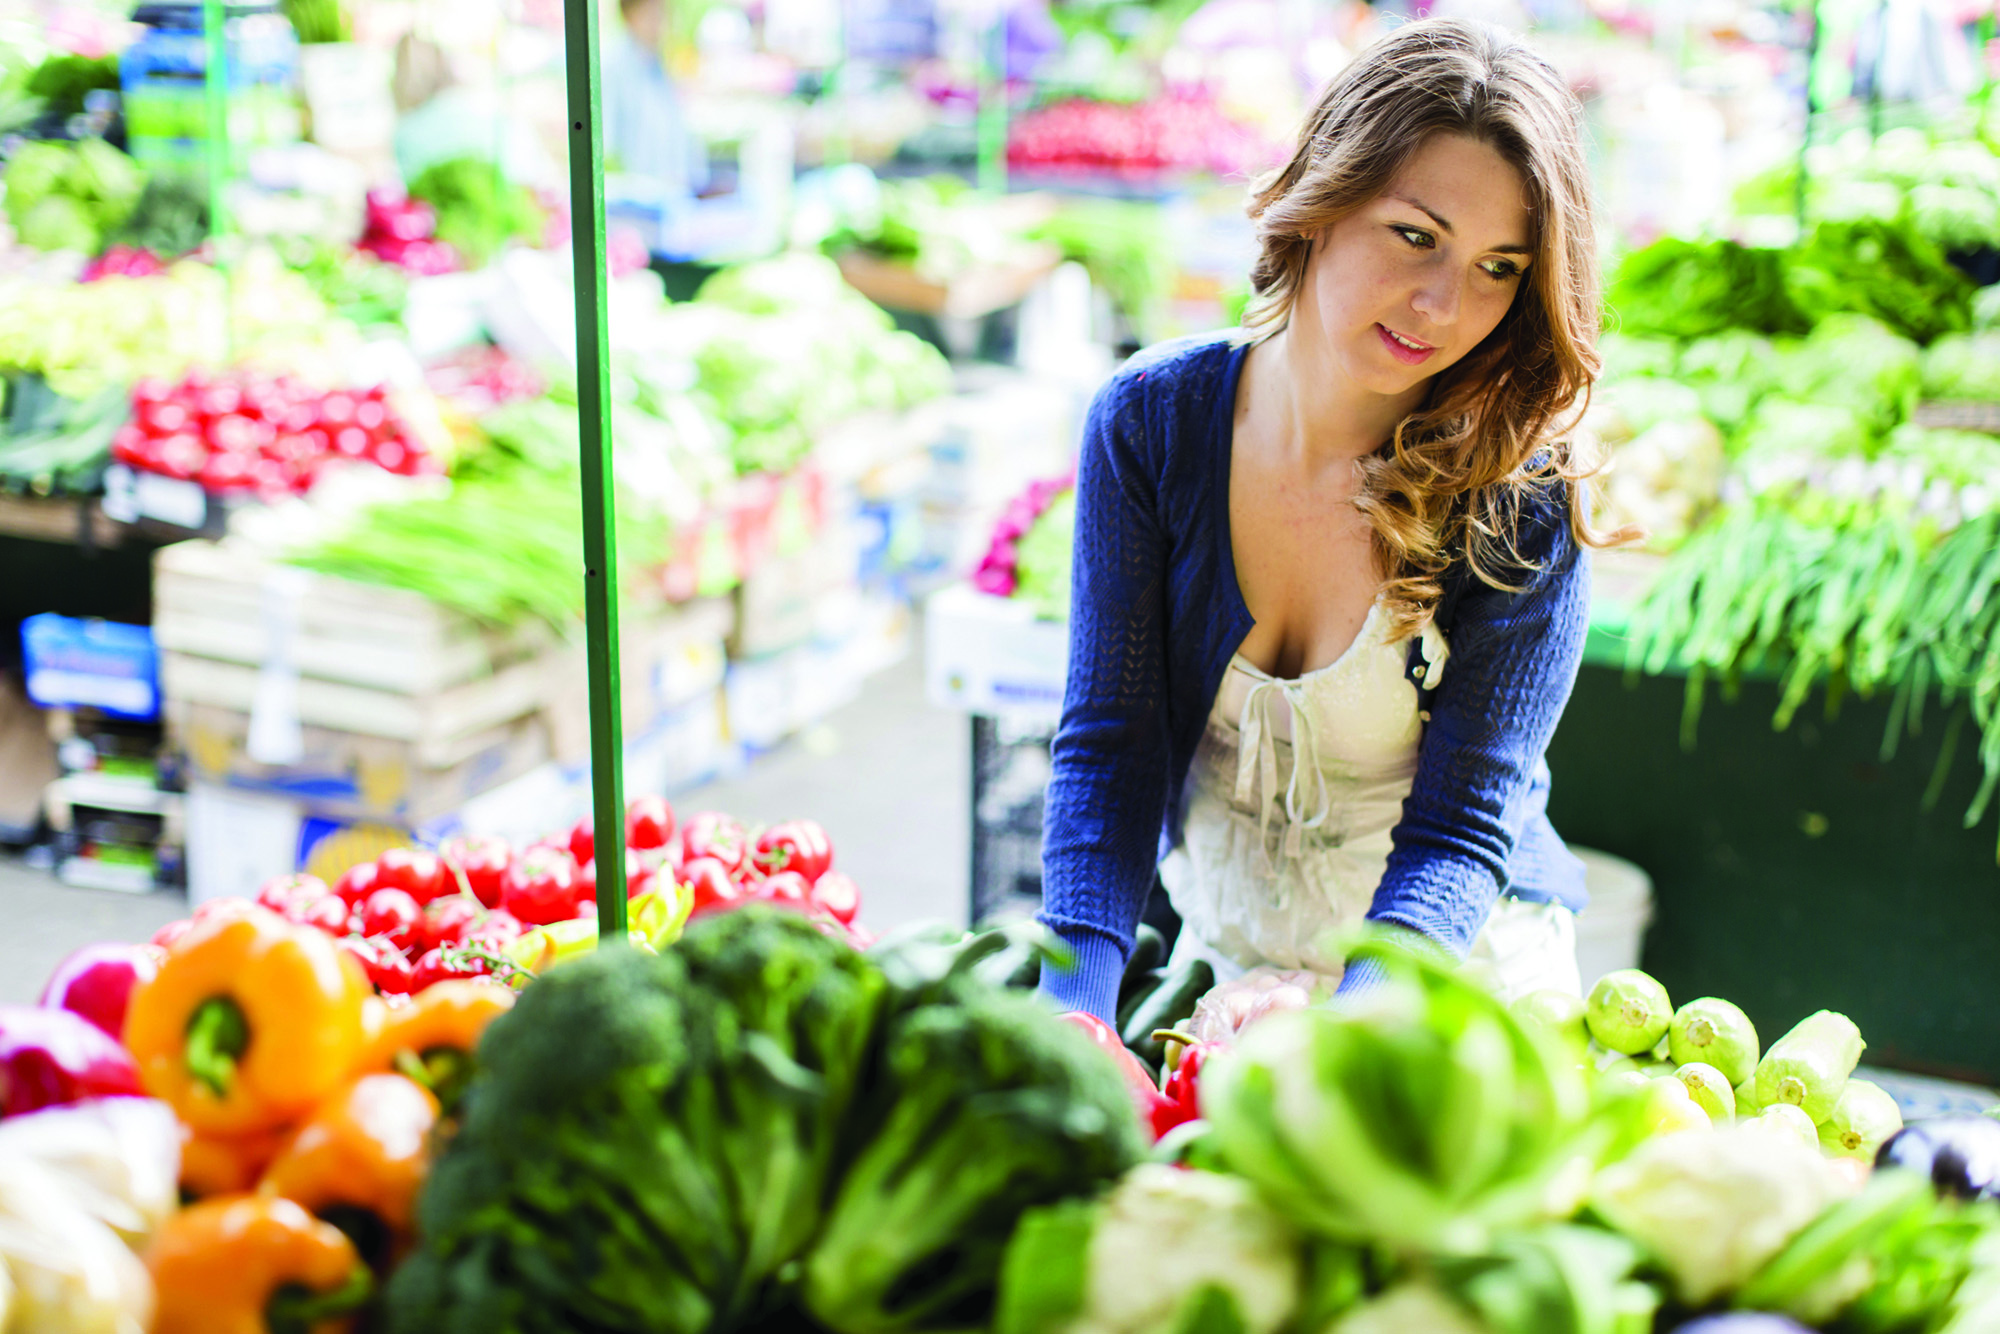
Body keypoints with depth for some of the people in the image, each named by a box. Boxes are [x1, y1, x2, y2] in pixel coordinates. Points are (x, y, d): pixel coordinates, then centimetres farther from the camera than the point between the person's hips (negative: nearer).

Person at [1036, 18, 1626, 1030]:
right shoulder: (1148, 420, -9)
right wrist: (1075, 1003, -25)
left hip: (1458, 971, -1)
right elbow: (1108, 745, -10)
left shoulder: (1521, 501, -17)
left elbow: (1460, 830, -19)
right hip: (1218, 958, 2)